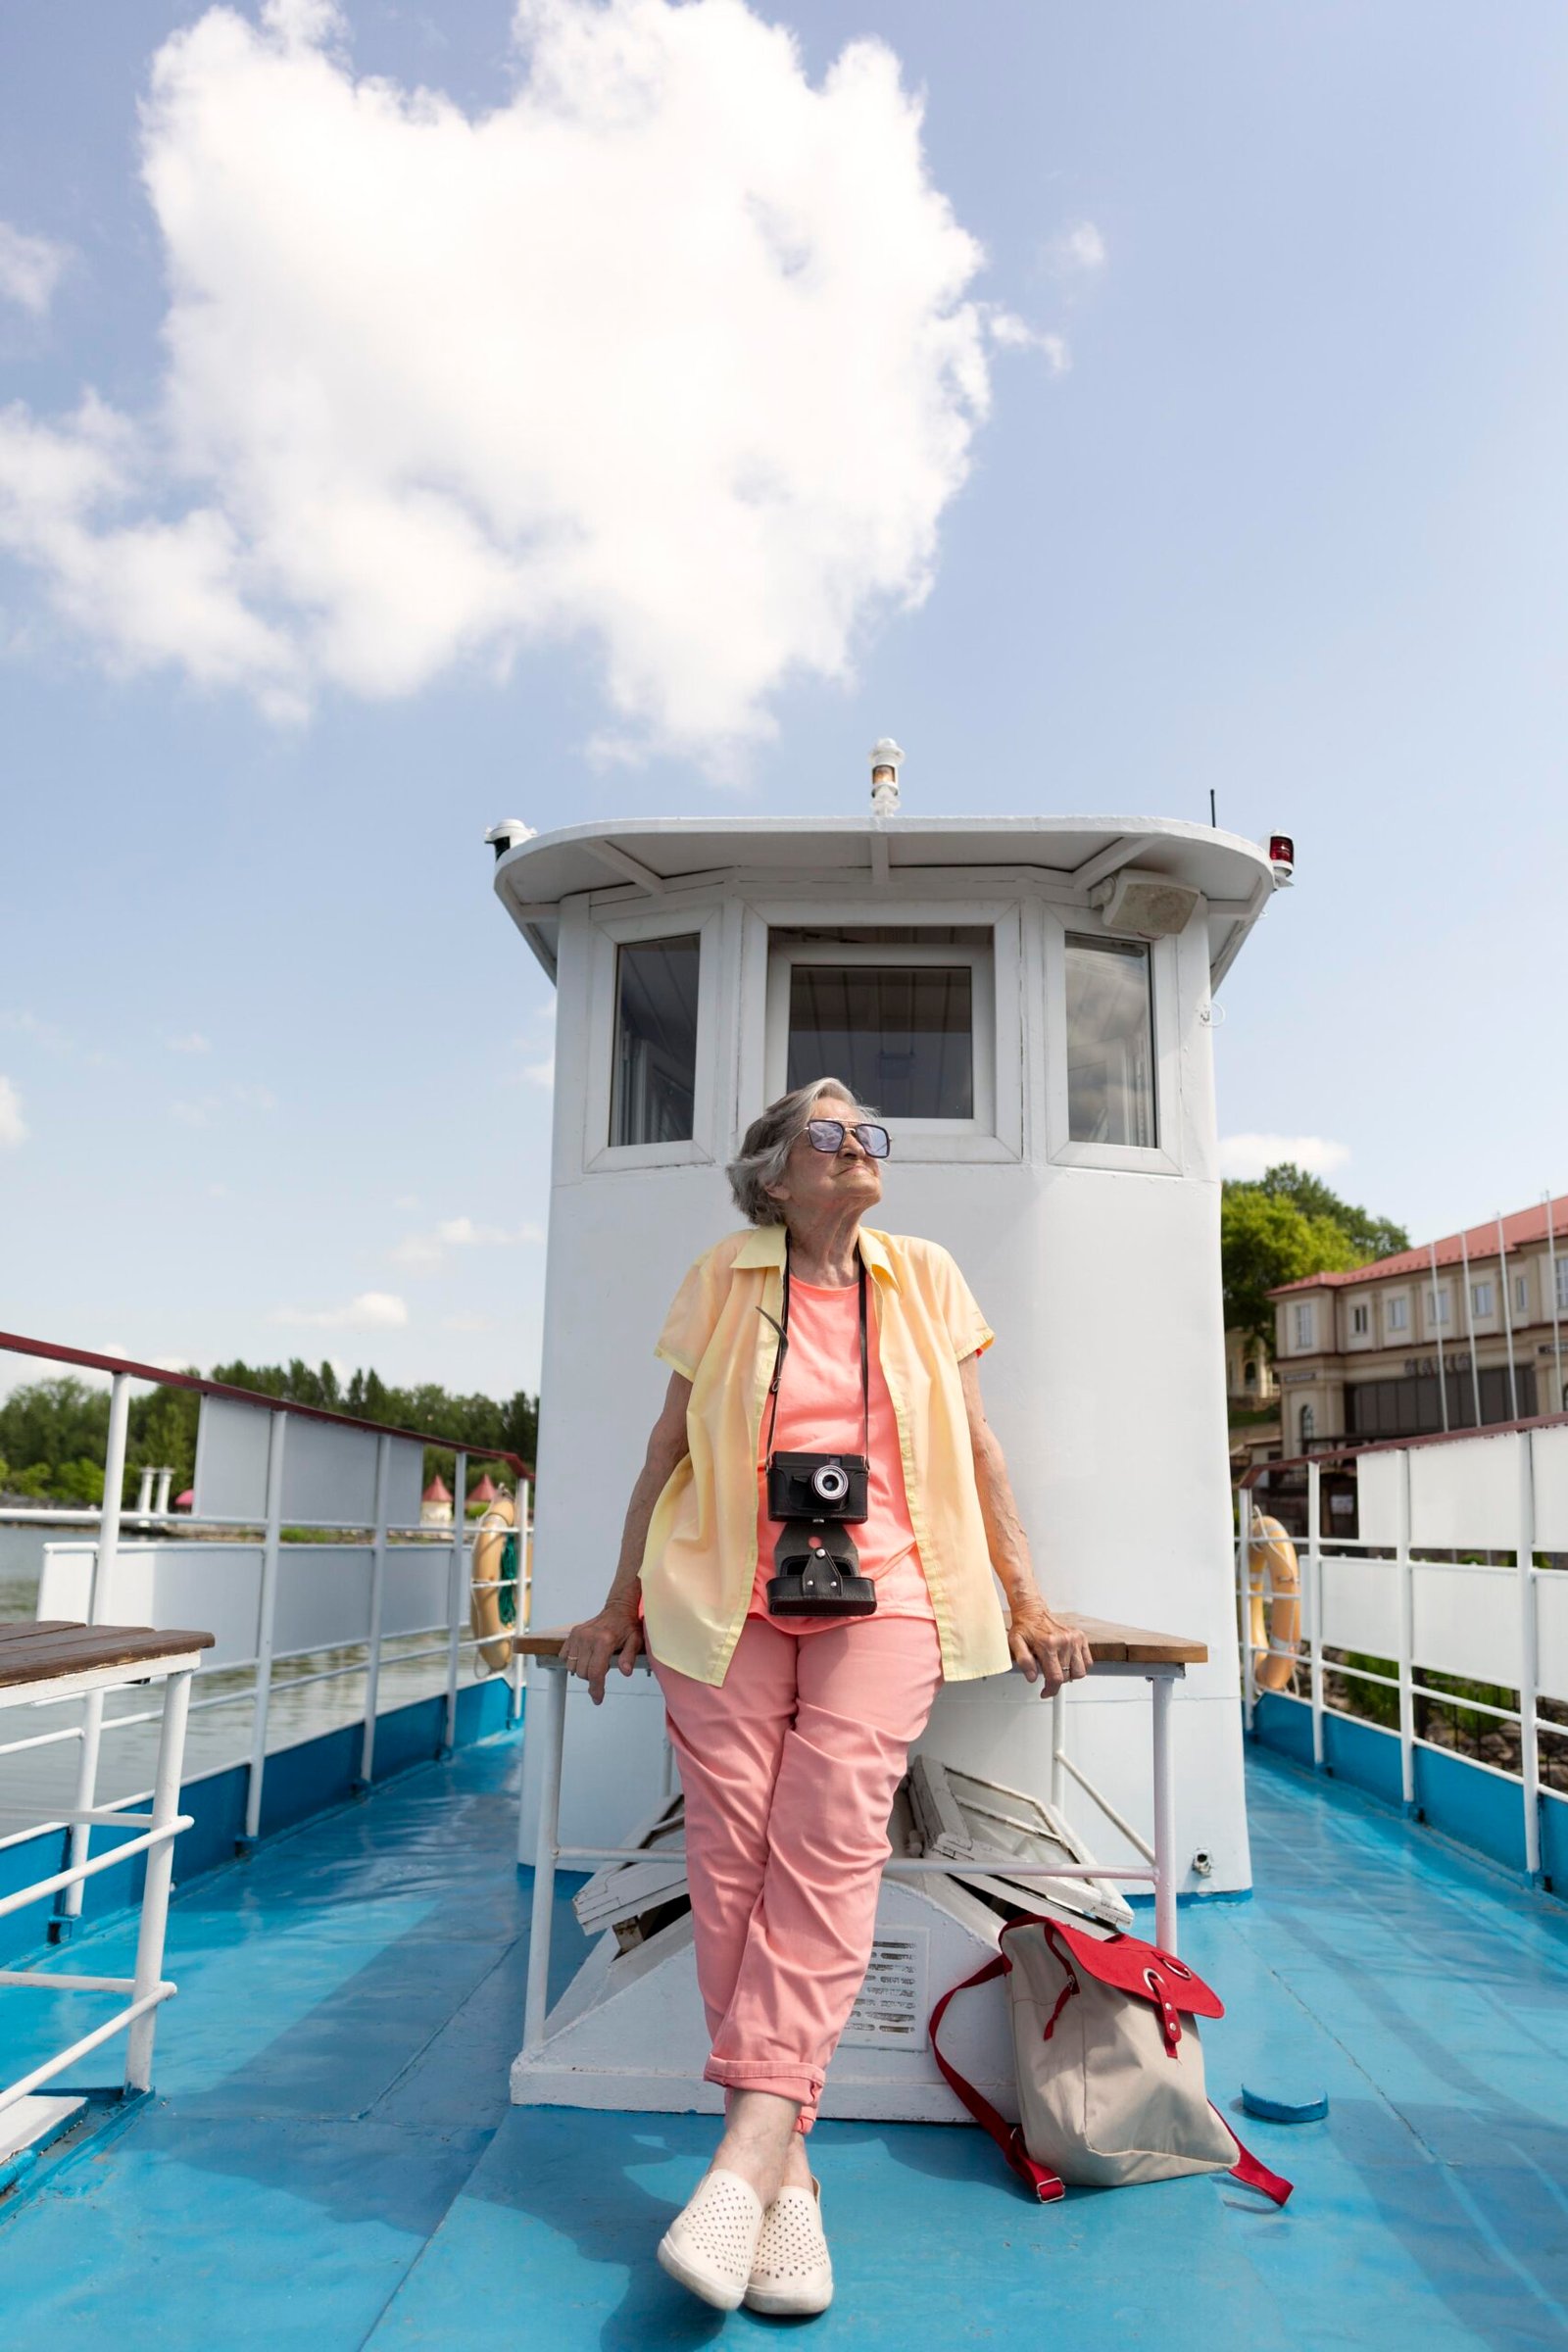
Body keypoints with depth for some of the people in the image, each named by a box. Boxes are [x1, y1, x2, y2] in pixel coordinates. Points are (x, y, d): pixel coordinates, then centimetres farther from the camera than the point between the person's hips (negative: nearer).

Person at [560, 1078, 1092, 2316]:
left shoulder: (924, 1277, 10)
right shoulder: (724, 1279, 8)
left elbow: (977, 1452, 12)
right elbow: (671, 1446, 11)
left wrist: (1028, 1603, 8)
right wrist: (623, 1601, 12)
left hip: (880, 1596, 0)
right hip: (728, 1598, 0)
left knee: (830, 1844, -17)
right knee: (732, 1858, -8)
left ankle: (747, 2154, -16)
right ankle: (788, 2176, 0)